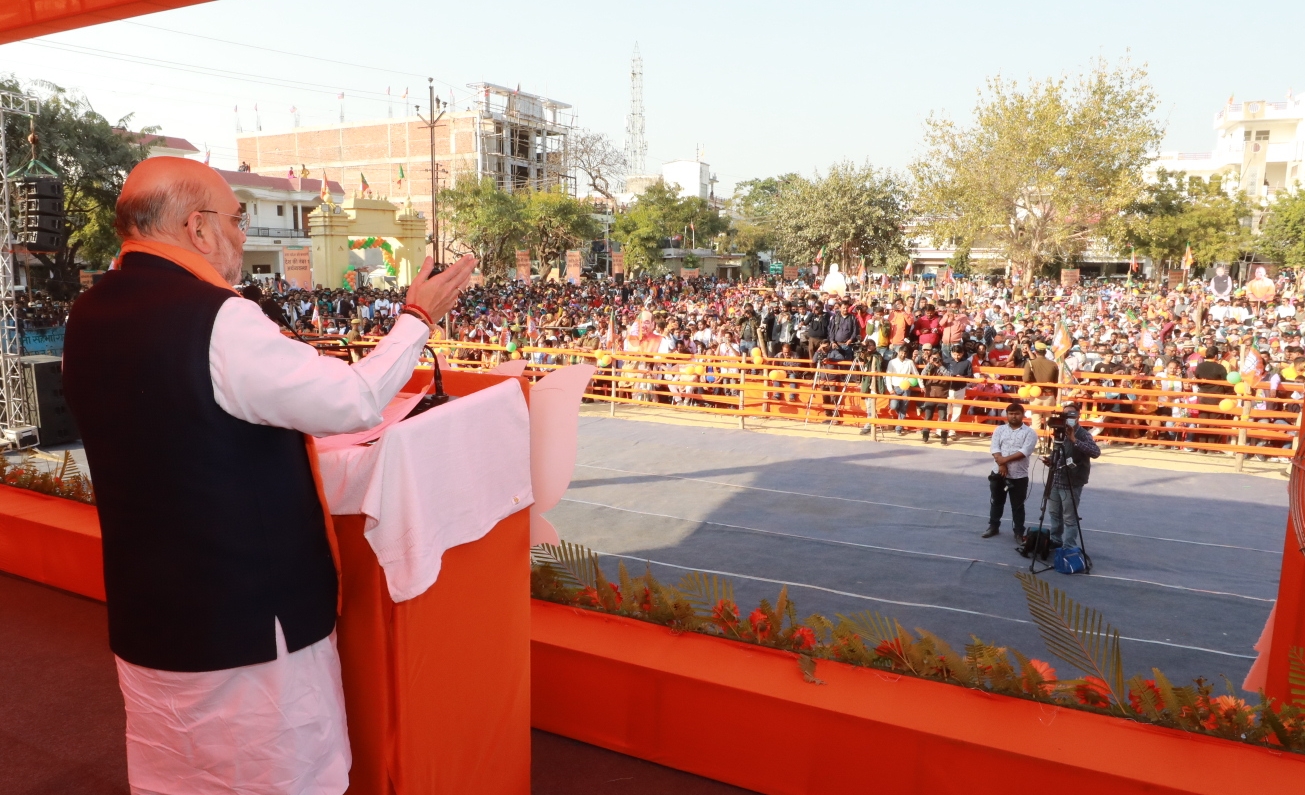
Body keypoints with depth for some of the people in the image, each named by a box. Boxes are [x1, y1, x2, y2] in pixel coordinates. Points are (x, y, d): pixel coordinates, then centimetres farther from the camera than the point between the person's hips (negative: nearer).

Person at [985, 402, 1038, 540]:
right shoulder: (1000, 429, 7)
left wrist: (1006, 459, -19)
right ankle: (993, 527, 27)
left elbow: (1024, 452, -15)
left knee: (1018, 506, 5)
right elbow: (995, 448, -4)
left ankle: (1019, 532, 14)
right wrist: (1001, 464, -18)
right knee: (996, 502, 14)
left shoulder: (1029, 432, -2)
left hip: (1019, 476, -3)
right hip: (999, 473, 3)